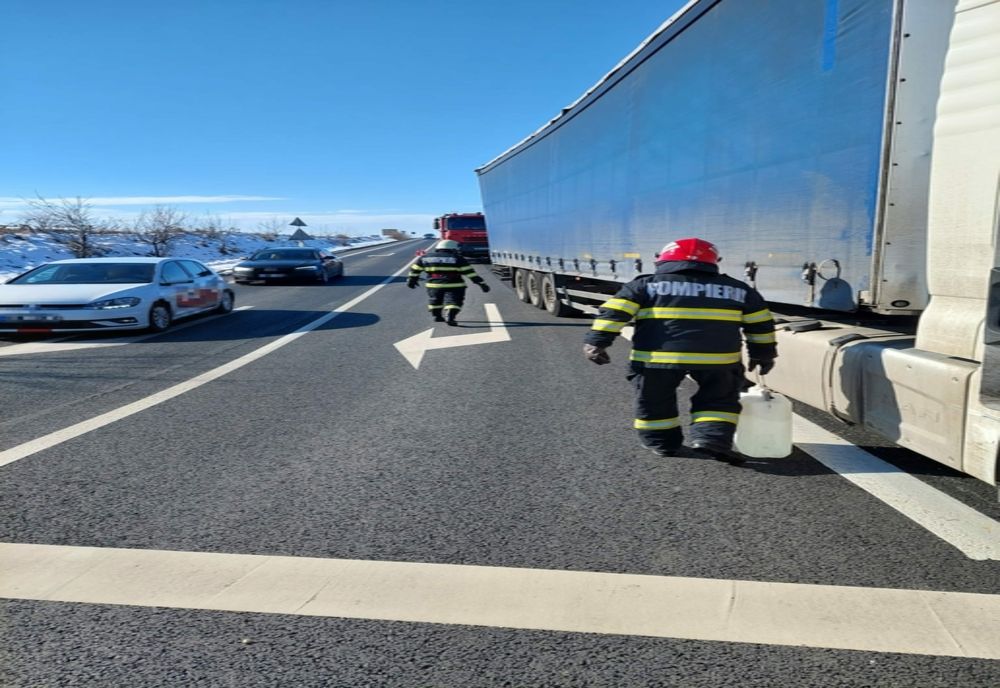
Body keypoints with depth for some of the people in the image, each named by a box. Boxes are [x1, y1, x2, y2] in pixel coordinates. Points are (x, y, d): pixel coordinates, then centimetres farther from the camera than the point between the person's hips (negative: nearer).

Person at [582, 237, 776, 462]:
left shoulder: (645, 285, 11)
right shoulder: (739, 290, 17)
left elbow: (615, 312, 2)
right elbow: (760, 324, 21)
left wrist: (597, 342, 2)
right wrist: (763, 355, 31)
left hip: (657, 356, -1)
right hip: (718, 358, 1)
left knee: (655, 401, 19)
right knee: (719, 400, 18)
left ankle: (663, 443, 29)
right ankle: (710, 439, 1)